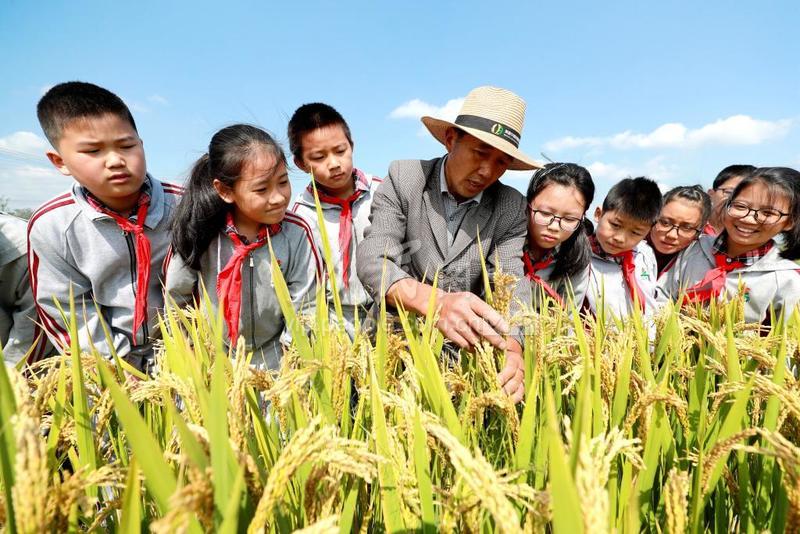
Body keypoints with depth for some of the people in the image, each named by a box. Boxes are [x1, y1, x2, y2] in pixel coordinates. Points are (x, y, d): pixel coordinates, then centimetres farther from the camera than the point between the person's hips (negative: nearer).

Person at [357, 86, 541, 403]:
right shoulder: (403, 178, -6)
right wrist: (434, 302, -38)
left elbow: (511, 284, -10)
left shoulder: (511, 208, 0)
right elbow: (373, 261, -18)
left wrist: (511, 345, -33)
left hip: (468, 348, 3)